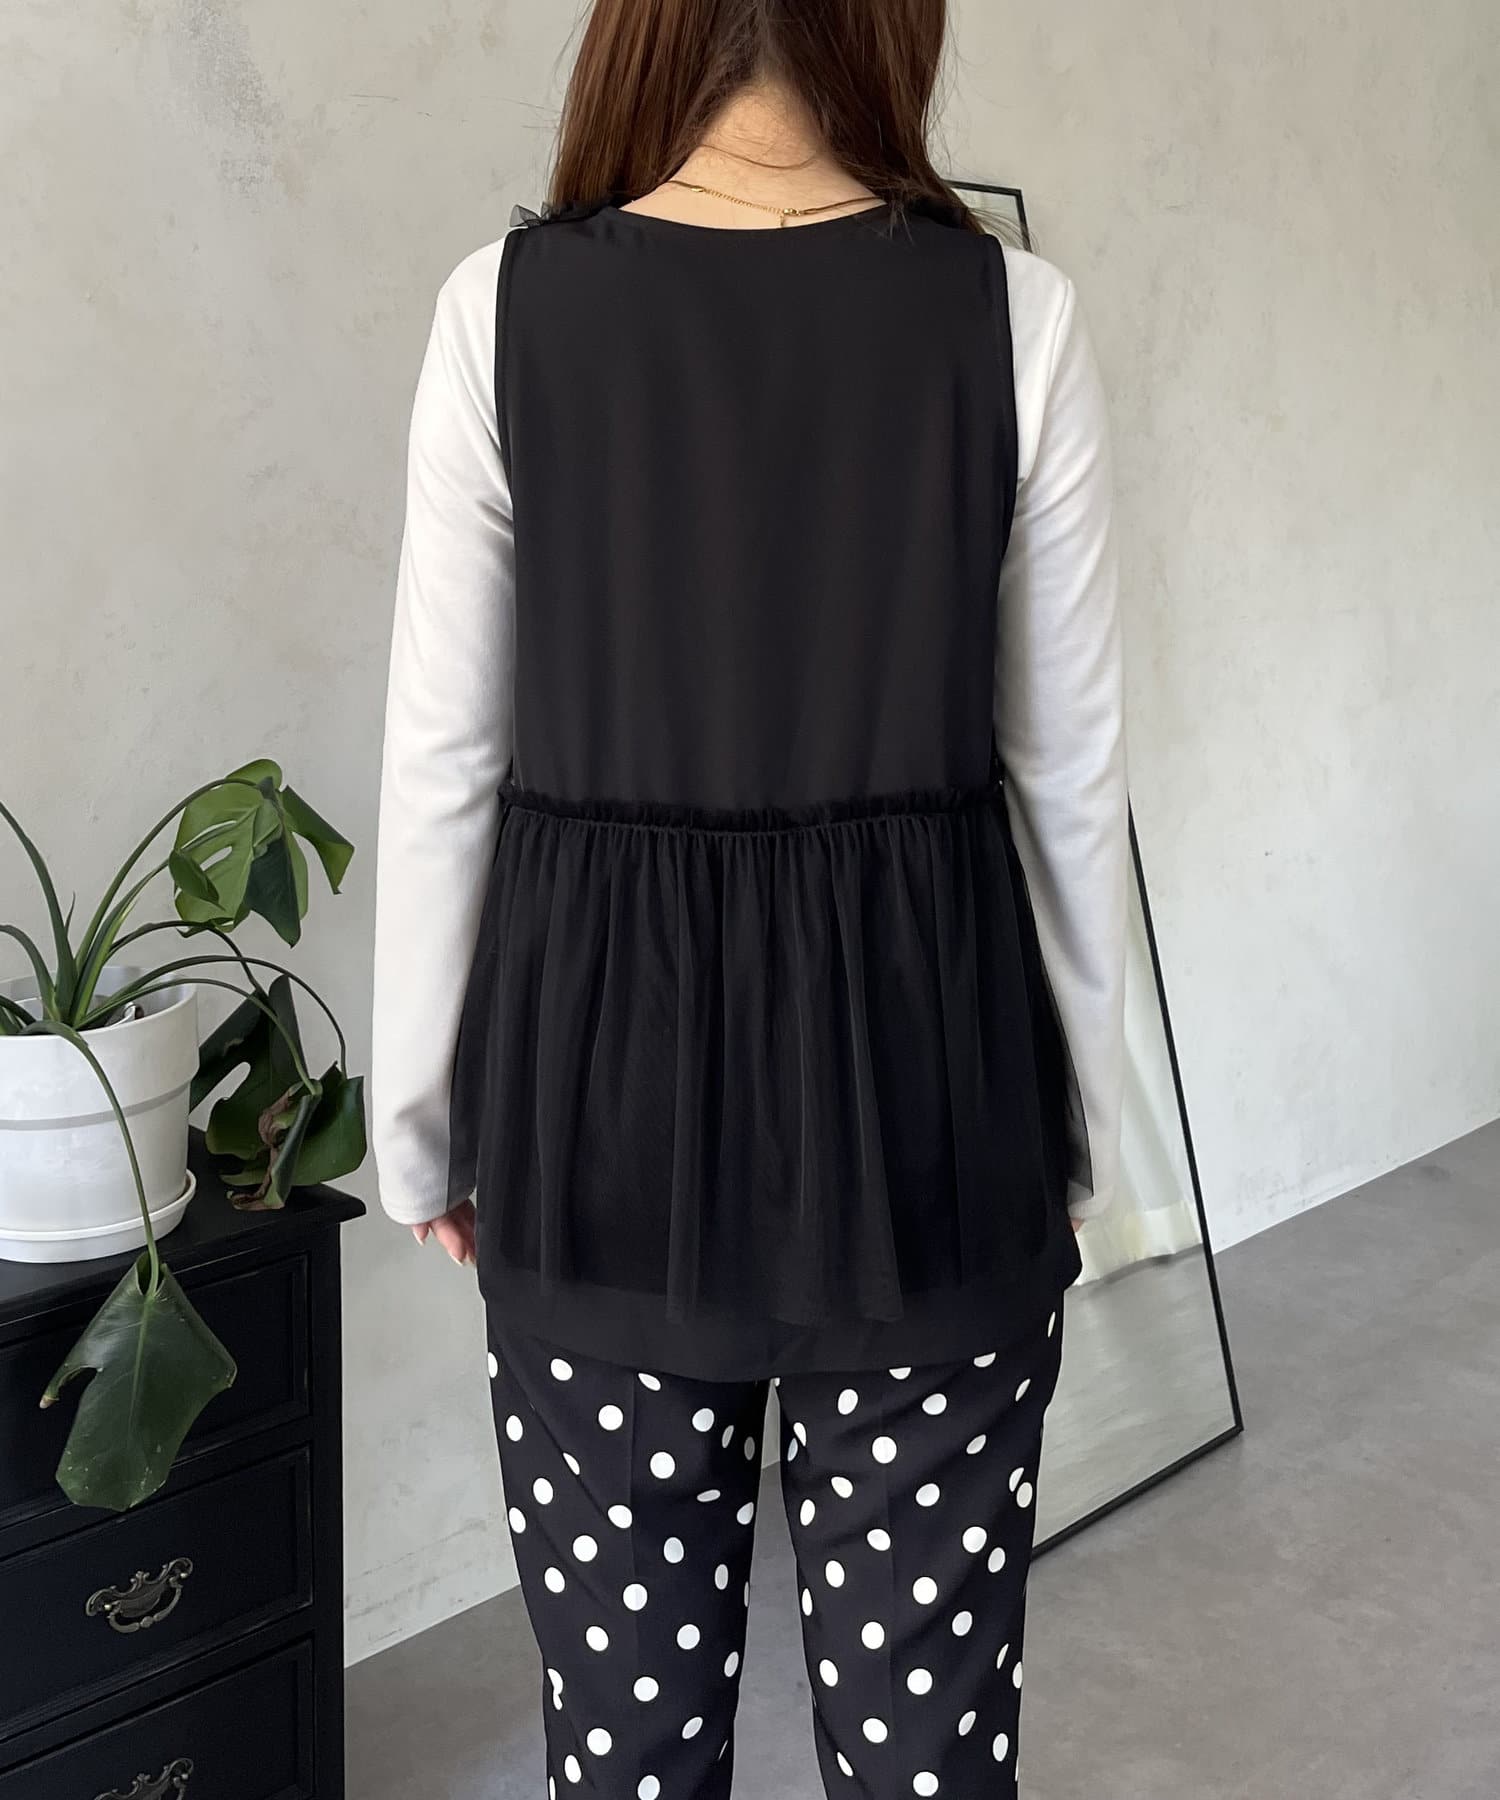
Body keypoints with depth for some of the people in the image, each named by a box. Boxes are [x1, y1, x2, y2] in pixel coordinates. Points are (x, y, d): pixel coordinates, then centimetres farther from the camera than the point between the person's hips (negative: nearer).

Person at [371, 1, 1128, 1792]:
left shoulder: (506, 306, -5)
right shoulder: (1014, 313, -5)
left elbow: (444, 760, -3)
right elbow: (1067, 768, -1)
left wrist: (419, 1114, 8)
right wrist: (1079, 1113, 11)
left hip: (605, 1049, 1)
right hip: (921, 1042, 0)